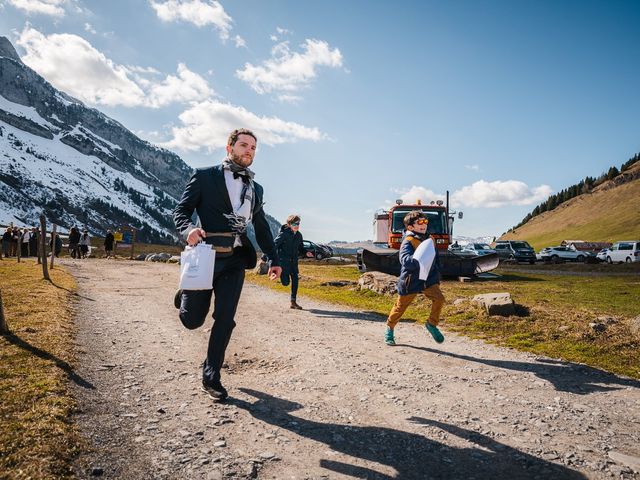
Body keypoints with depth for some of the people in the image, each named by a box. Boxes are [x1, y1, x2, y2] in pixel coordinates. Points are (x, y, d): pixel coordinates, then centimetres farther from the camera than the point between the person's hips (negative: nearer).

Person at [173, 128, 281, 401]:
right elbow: (180, 210, 0)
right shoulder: (205, 176, 3)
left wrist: (274, 259, 15)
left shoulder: (256, 189, 17)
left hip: (235, 260, 3)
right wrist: (188, 229, -22)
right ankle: (186, 296, 41)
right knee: (193, 320, 5)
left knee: (225, 319, -2)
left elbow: (262, 227, 22)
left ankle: (211, 377, 13)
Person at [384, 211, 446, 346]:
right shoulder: (408, 242, -16)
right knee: (400, 307, 8)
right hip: (410, 281, -5)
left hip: (428, 279, 5)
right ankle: (390, 328, 33)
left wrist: (437, 275, 17)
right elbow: (405, 260, -33)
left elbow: (436, 259, 20)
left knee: (439, 298, -19)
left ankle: (432, 324, 4)